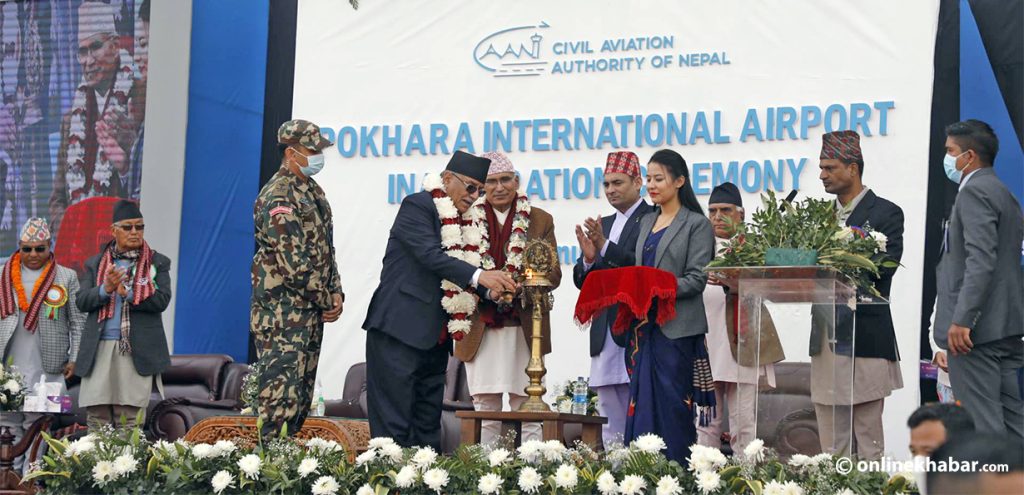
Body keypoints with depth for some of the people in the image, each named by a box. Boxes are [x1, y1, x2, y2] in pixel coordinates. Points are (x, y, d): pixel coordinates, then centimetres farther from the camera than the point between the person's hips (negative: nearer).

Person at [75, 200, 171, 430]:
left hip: (138, 352, -2)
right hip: (99, 350, 2)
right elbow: (81, 301, 5)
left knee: (131, 423, -3)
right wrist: (105, 289, -12)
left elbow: (161, 300, -4)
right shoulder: (94, 264, 15)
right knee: (97, 418, 2)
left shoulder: (158, 263, 8)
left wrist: (128, 294, -15)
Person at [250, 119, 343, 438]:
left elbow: (325, 249, 19)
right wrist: (326, 301, -10)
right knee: (281, 396, -10)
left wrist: (336, 293, 5)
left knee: (302, 398, 11)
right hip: (283, 314, -9)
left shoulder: (312, 191, 15)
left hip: (311, 312, 9)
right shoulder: (278, 196, -15)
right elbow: (294, 264, -19)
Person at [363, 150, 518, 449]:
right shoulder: (418, 206, -6)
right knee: (394, 424, -9)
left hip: (435, 336, 9)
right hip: (400, 331, -8)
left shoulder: (464, 221, 18)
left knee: (428, 426, 9)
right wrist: (479, 276, -30)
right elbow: (431, 255, -21)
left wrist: (490, 290, -2)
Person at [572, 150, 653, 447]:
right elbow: (581, 281, 14)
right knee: (611, 426, 10)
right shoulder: (603, 225, 19)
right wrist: (588, 258, -7)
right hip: (604, 332, 7)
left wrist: (606, 248, -22)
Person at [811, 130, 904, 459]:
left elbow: (884, 268, -16)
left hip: (863, 340, -6)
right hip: (825, 339, 7)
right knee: (831, 447, 10)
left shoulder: (885, 213, -3)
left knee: (868, 442, -2)